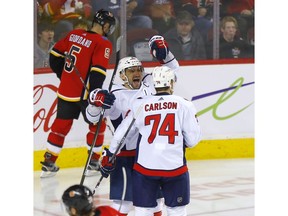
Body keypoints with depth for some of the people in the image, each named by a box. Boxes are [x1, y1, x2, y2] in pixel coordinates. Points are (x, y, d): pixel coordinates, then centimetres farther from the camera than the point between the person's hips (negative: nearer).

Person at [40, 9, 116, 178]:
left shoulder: (74, 34, 7)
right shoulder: (103, 43, -12)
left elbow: (55, 54, 13)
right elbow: (98, 70, -22)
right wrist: (97, 94, -24)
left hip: (65, 90, 6)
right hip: (84, 92, -6)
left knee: (61, 125, 15)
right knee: (97, 125, 13)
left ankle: (48, 163, 17)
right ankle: (93, 163, 16)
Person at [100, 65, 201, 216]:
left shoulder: (139, 105, 2)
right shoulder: (184, 105, -2)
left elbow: (121, 133, 7)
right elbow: (193, 140, 0)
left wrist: (109, 156, 20)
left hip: (145, 167, 1)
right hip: (175, 168, -1)